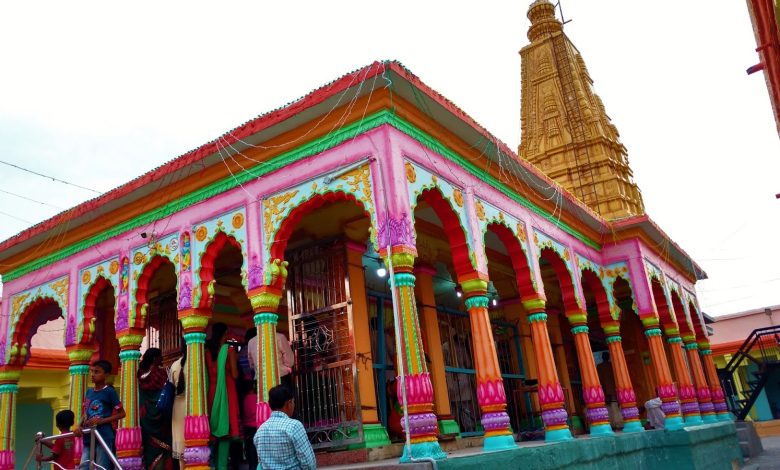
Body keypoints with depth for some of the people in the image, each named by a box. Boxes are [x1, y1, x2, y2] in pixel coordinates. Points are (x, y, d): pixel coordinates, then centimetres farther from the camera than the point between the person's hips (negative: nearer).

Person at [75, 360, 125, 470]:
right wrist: (79, 427, 2)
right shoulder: (89, 391, 14)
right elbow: (85, 413, 22)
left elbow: (122, 413, -3)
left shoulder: (109, 391, -5)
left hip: (104, 438, -6)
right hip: (88, 438, 6)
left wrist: (101, 420, -14)